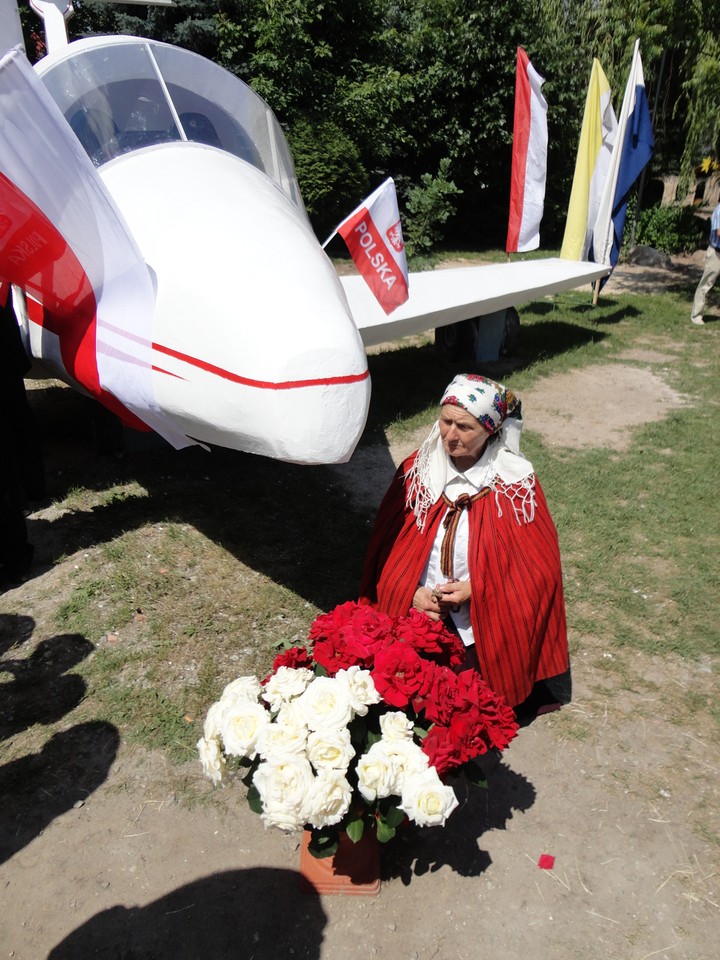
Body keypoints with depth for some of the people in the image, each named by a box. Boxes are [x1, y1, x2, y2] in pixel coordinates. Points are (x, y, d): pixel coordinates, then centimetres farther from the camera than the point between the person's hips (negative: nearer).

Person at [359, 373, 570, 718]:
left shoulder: (515, 485, -13)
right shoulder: (417, 468, -5)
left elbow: (539, 566, -8)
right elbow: (386, 541, 2)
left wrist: (476, 589, -18)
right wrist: (411, 592, -12)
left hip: (482, 636, -2)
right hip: (415, 624, 3)